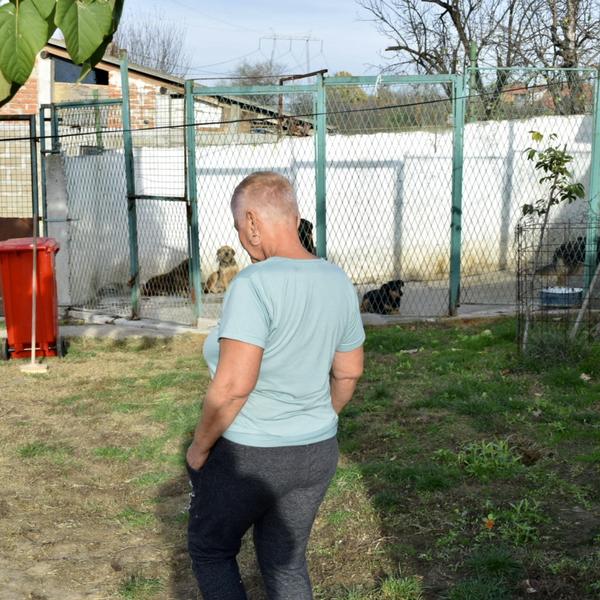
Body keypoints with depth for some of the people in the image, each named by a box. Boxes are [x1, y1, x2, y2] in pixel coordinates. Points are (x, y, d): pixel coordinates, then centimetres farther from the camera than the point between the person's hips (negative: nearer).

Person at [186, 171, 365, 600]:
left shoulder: (254, 284, -23)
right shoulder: (338, 282, 0)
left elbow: (233, 385, -27)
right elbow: (349, 372, 9)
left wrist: (200, 447, -12)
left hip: (247, 456, -6)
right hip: (317, 452, 7)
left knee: (210, 550, 18)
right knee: (287, 562, 20)